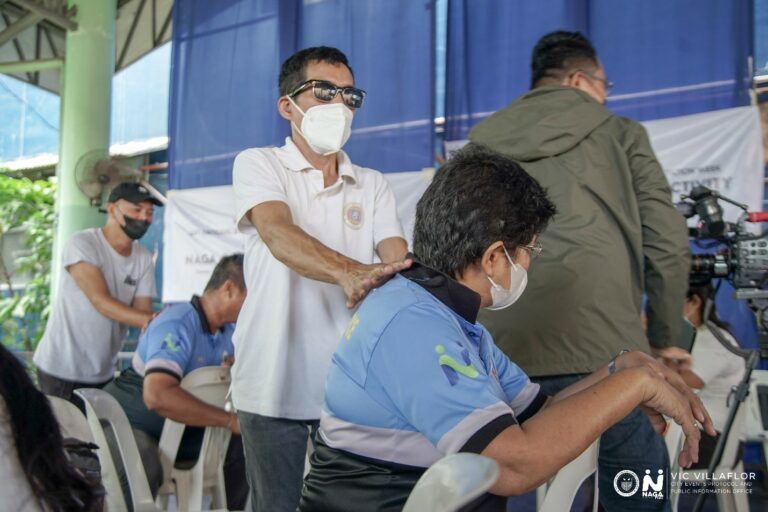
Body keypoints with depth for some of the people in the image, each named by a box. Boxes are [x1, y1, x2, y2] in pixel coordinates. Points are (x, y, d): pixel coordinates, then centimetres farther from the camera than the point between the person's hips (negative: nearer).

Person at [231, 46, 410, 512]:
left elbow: (397, 259, -3)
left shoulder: (373, 185, 11)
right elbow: (279, 235, -20)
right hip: (276, 384, -3)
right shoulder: (258, 164, 0)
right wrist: (349, 272, -39)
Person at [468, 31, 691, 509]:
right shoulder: (620, 134, 13)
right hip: (597, 347, -3)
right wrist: (664, 340, 18)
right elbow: (668, 246, 7)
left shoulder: (482, 143, 21)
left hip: (490, 351, 3)